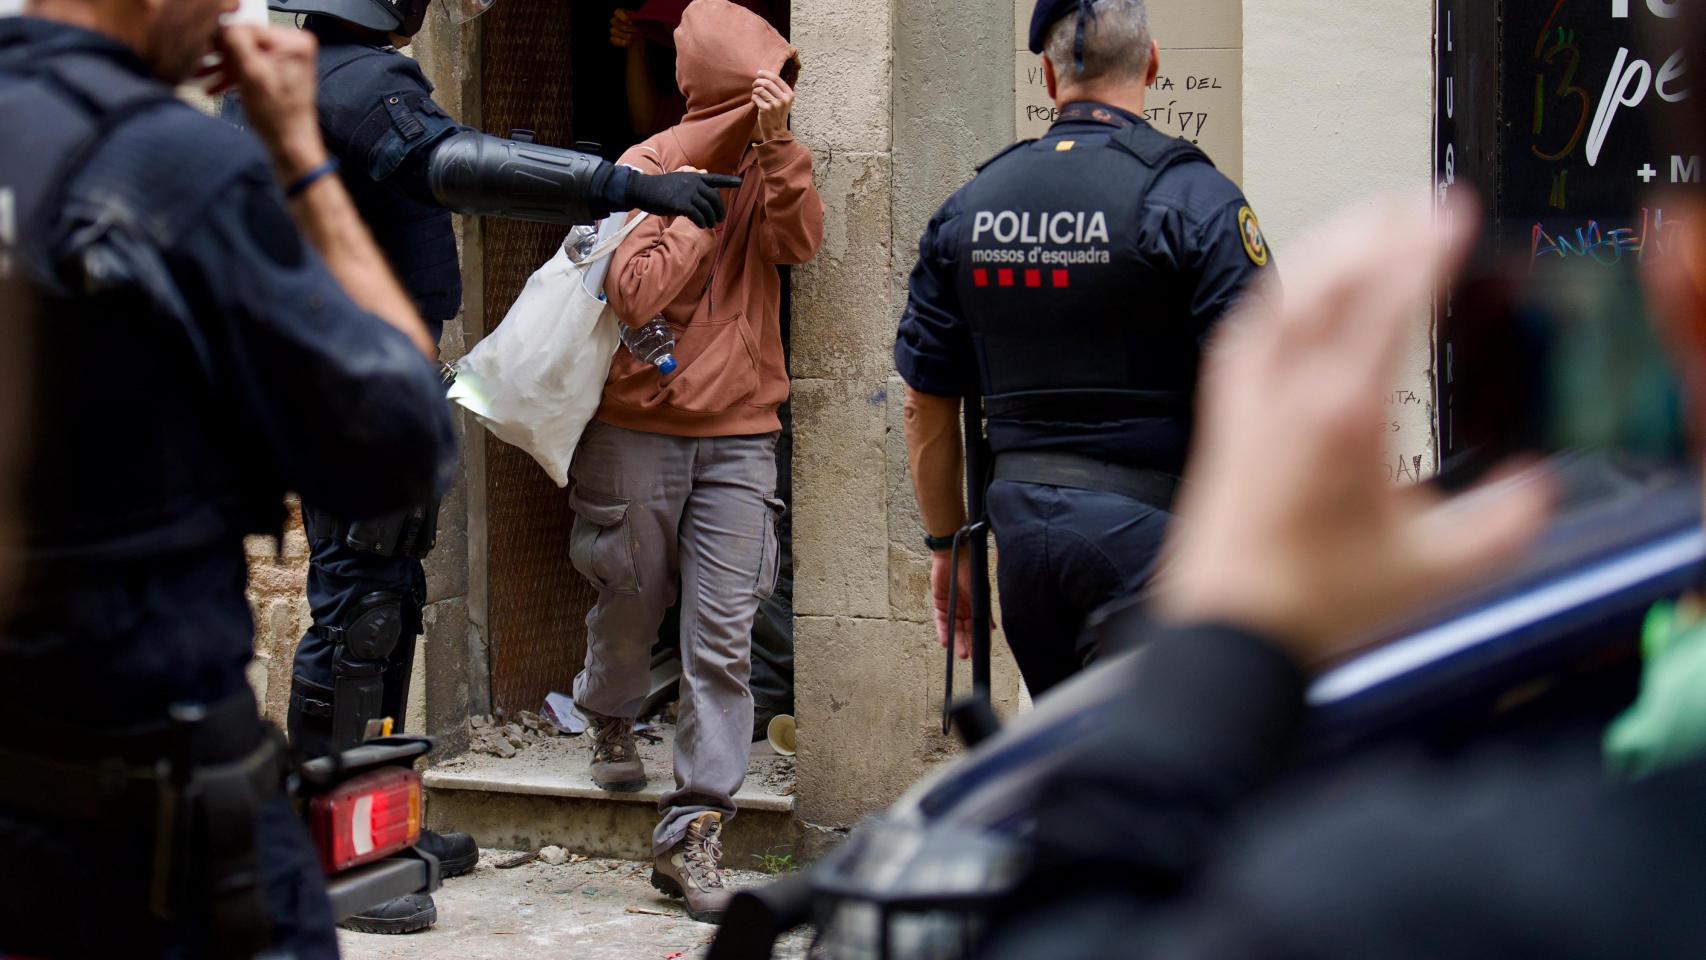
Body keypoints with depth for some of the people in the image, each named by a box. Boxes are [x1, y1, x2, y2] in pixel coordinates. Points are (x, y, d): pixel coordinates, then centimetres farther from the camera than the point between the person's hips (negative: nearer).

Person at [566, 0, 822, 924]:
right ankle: (610, 722, 48)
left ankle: (692, 831, -5)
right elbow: (634, 292, -17)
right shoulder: (645, 170, -5)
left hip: (738, 436, 3)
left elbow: (801, 240, -12)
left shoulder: (762, 169, 8)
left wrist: (778, 143, -21)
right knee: (630, 602, 15)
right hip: (639, 425, -2)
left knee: (723, 638, -6)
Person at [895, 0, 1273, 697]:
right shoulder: (1192, 199, -7)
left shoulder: (966, 210, 9)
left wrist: (946, 544, 23)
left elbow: (925, 406, 13)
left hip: (1022, 533, 5)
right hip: (1145, 528, -5)